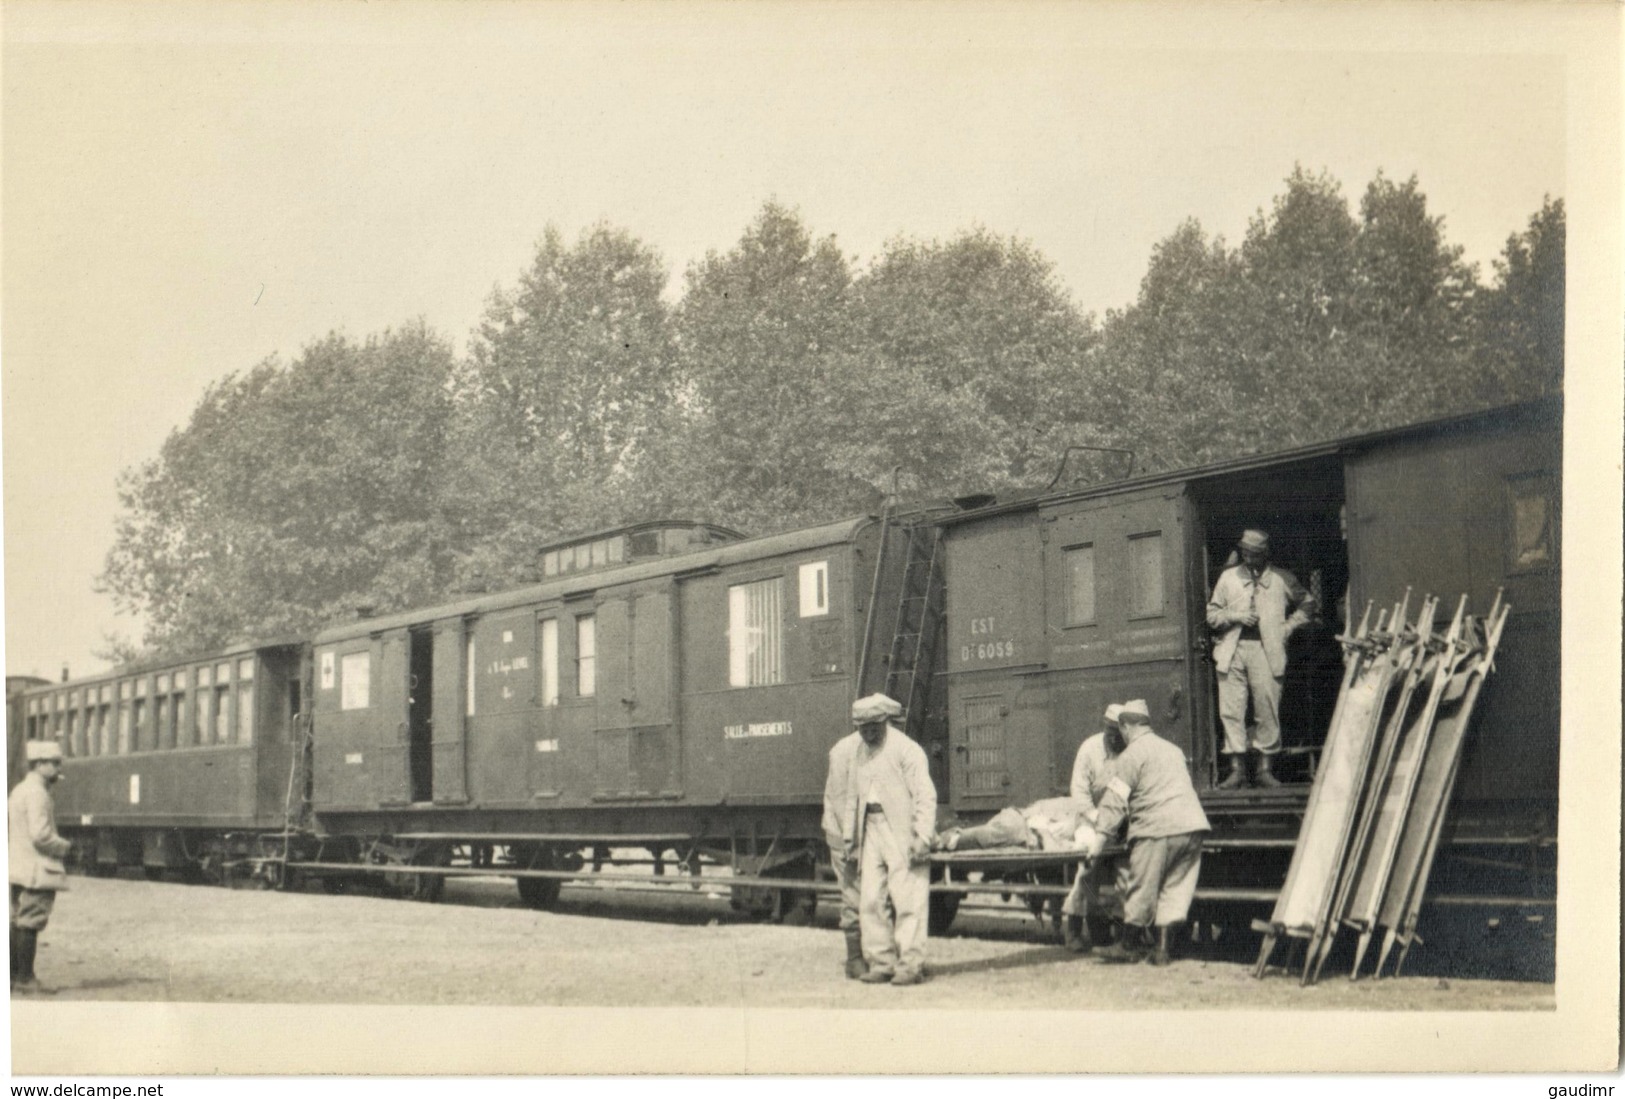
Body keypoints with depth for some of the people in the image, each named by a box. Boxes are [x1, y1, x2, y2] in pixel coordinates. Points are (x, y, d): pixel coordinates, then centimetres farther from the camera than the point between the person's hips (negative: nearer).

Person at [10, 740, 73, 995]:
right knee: (30, 924, -5)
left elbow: (4, 821, 21)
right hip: (37, 870, -10)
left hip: (17, 867, 10)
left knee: (17, 922, 13)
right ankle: (25, 978, -1)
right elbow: (40, 835, -22)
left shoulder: (18, 790, 16)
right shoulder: (37, 793, -16)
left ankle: (13, 975, 19)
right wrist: (65, 848, -8)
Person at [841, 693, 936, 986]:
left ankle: (910, 965, -2)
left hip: (902, 834, -7)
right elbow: (853, 797, 21)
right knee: (870, 901, 5)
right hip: (871, 831, 7)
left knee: (908, 901, -6)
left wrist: (922, 838, -18)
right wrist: (849, 837, 17)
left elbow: (925, 796, -11)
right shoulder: (860, 753, 14)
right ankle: (881, 963, 12)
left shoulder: (906, 750, -7)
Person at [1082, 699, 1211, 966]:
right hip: (1192, 823, 7)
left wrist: (1099, 836, -8)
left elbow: (1115, 800, -6)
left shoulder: (1132, 754, 0)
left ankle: (1130, 945, 14)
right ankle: (1162, 947, 9)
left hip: (1158, 827, -7)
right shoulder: (1172, 749, 23)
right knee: (1176, 887, 9)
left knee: (1142, 889, 4)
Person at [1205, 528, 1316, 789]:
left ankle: (1264, 769, 2)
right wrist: (1235, 616, -5)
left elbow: (1307, 603, 21)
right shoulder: (1228, 577, 15)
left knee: (1267, 710, -6)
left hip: (1266, 651, -1)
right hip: (1232, 651, 1)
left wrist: (1287, 627, 8)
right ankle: (1237, 769, -2)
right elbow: (1212, 615, 14)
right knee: (1230, 710, -6)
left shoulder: (1281, 579, 12)